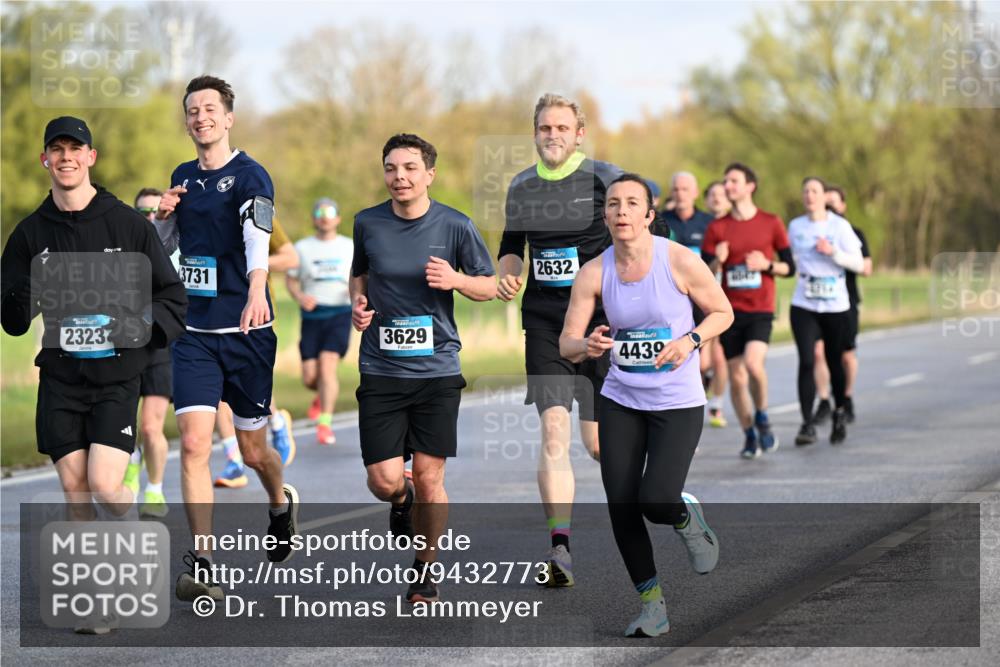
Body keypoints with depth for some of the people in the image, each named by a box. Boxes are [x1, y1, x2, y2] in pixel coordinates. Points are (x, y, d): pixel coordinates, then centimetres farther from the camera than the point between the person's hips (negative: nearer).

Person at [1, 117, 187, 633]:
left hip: (116, 377, -2)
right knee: (74, 488, 0)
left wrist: (144, 324, -14)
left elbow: (173, 295, 5)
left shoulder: (127, 224, 0)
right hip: (59, 378, 2)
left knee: (105, 484, -15)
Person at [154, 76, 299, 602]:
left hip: (245, 333, -4)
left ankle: (281, 503, 43)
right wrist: (165, 217, 0)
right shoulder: (183, 177, 10)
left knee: (252, 448, 9)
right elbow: (165, 246, 24)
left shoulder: (249, 177, -9)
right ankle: (200, 563, -10)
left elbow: (258, 236, -28)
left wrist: (256, 291, -47)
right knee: (194, 443, -11)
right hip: (194, 333, 4)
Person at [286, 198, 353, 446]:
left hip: (340, 314, -1)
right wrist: (300, 297, -8)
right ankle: (324, 395, 34)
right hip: (312, 315, 2)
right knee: (310, 377, -2)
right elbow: (291, 279, 13)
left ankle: (325, 423, -17)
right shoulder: (302, 247, 10)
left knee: (327, 366, -19)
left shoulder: (349, 247, 9)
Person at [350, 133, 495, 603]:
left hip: (437, 370, -1)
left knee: (429, 480, 0)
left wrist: (456, 280, -14)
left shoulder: (455, 226, -4)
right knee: (384, 481, -5)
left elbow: (491, 286, 6)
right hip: (381, 371, 1)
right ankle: (402, 501, 32)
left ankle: (425, 567, 21)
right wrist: (358, 304, 1)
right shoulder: (367, 223, 2)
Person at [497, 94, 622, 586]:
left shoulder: (606, 179, -2)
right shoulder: (521, 187, 9)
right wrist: (506, 274, 1)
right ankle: (559, 549, -15)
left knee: (596, 440, 2)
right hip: (543, 320, 2)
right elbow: (512, 246, 22)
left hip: (598, 319, -2)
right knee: (553, 430, -12)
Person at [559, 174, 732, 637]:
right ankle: (652, 608, 16)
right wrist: (588, 346, -26)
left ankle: (688, 519, 21)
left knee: (655, 502, -18)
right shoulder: (594, 273, -5)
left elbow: (723, 313, 1)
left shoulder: (680, 262, -12)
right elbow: (566, 343, -3)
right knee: (621, 507, -2)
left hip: (678, 403, -3)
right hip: (621, 401, 3)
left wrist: (690, 340, -17)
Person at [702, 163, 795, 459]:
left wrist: (767, 264, -12)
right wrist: (717, 261, -14)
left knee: (753, 363, -24)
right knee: (736, 377, 2)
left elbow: (789, 267, 7)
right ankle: (750, 435, 18)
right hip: (730, 310, 3)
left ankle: (762, 417, 2)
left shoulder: (771, 223, 3)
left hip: (761, 310, -2)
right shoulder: (717, 228, 6)